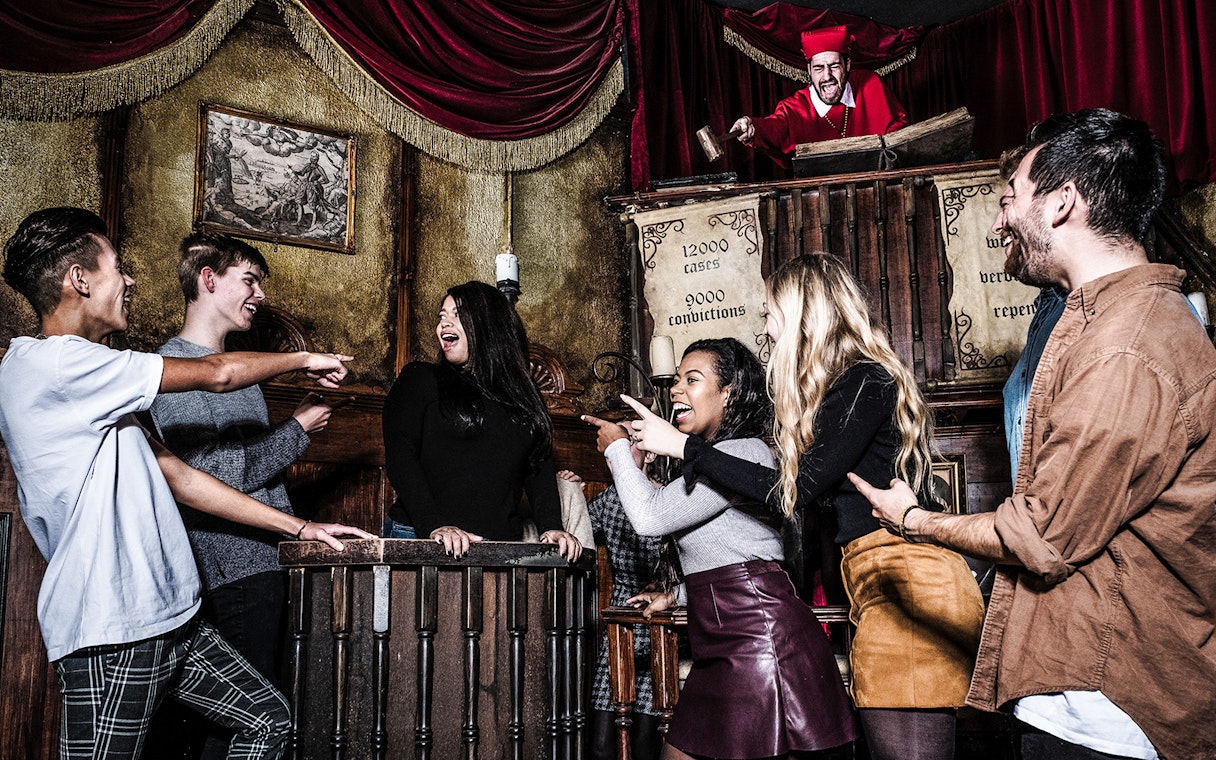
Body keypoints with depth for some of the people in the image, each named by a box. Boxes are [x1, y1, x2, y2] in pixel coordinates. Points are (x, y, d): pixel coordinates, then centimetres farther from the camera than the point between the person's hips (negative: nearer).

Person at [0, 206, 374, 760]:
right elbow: (216, 374, -13)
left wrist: (299, 528, 14)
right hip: (111, 634, -10)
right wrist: (303, 358, 6)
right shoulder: (46, 362, -13)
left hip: (167, 620, 10)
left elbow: (178, 477, 16)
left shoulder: (90, 391, 17)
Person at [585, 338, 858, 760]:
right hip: (722, 647, 10)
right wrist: (677, 595, 27)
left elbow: (651, 516, -17)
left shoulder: (744, 451, -12)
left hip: (760, 639, -10)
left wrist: (618, 448, -3)